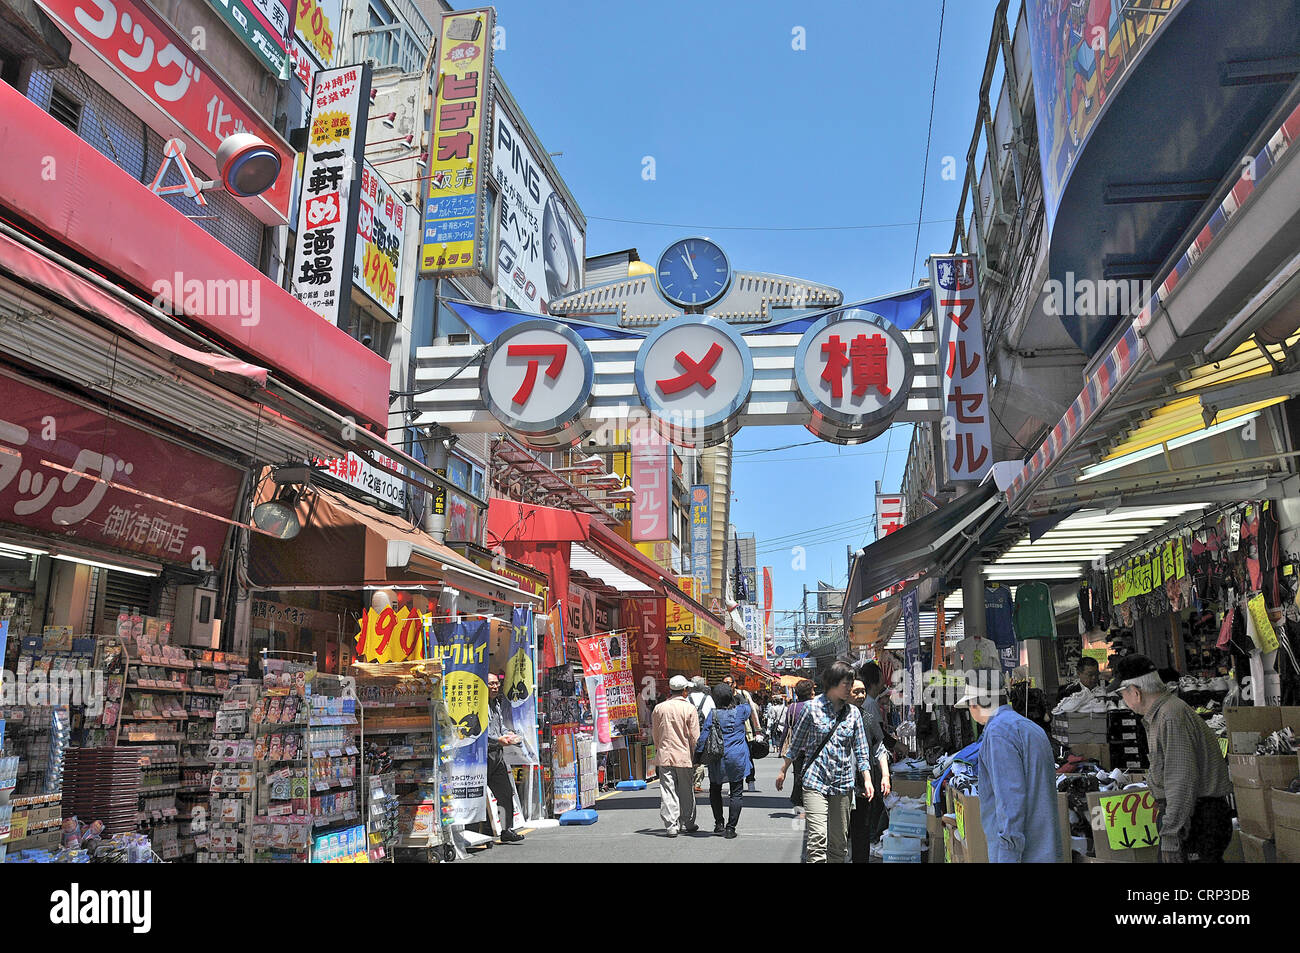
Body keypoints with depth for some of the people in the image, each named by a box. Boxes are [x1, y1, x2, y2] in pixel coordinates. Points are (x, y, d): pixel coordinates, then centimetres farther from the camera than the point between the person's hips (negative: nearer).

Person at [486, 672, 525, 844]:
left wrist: (508, 734, 8)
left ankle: (507, 830, 11)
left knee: (506, 793, 6)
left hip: (497, 755, 8)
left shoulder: (498, 703, 17)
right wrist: (498, 740, -21)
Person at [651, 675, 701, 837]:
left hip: (664, 756, 2)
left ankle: (671, 826, 3)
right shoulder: (689, 709, -8)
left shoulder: (659, 708, 2)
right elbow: (694, 737, -6)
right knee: (686, 792, 12)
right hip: (684, 757, -2)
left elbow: (655, 734, 10)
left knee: (668, 792, 4)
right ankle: (687, 823, 22)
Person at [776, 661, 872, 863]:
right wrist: (783, 770, 10)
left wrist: (867, 780, 0)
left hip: (843, 784, 4)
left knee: (839, 843, 8)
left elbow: (861, 750, 9)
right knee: (818, 839, -14)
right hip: (815, 781, -4)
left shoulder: (853, 712, 6)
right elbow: (796, 742, 6)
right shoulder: (812, 707, -3)